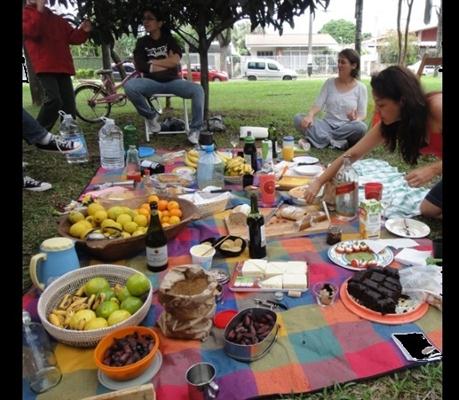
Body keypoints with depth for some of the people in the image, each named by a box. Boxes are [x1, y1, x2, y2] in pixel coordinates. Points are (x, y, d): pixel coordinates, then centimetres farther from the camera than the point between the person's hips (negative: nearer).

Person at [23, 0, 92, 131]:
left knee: (69, 105, 1)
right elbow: (31, 31, -12)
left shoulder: (56, 18, 24)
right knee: (54, 100, -22)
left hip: (62, 66, 6)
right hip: (45, 66, -6)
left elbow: (72, 37, 18)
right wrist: (39, 11, -15)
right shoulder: (26, 13, 9)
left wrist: (83, 31, -1)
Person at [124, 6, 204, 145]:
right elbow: (140, 66, -5)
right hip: (152, 83, 0)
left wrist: (153, 62, -4)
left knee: (198, 90, -29)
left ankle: (195, 131, -19)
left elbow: (176, 60, -7)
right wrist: (167, 63, -6)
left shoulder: (169, 39, 11)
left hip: (173, 81, 0)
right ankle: (150, 116, -7)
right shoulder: (142, 42, 11)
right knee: (129, 85, -31)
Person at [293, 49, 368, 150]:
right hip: (327, 125, 2)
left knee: (361, 127, -36)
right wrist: (310, 115, -25)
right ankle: (336, 143, -30)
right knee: (298, 118, -23)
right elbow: (318, 104, -2)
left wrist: (355, 118, -25)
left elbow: (362, 115, 0)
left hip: (346, 128, -2)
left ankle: (321, 138, -24)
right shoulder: (329, 82, 7)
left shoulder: (360, 88, 1)